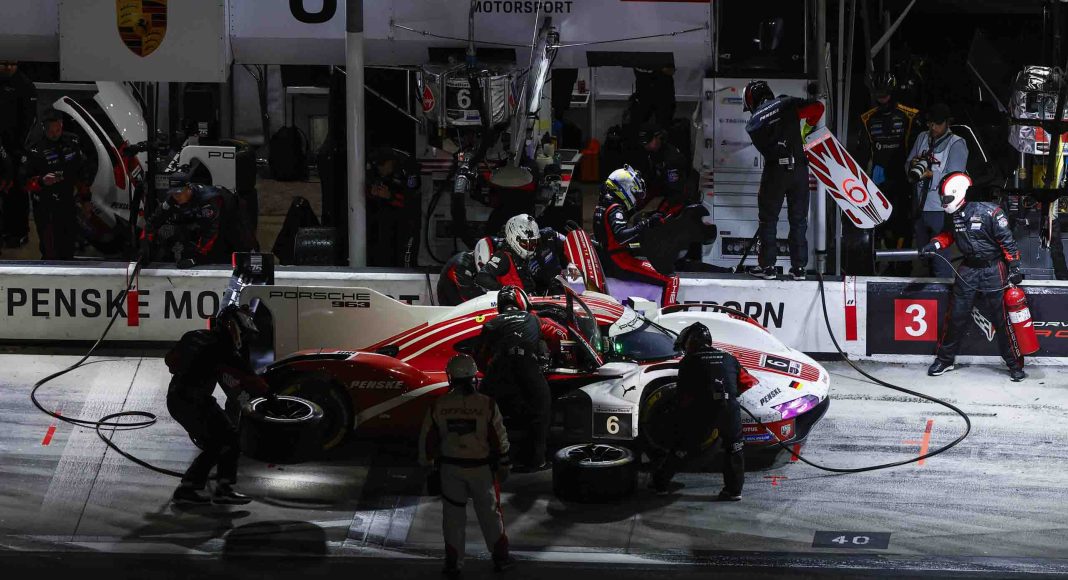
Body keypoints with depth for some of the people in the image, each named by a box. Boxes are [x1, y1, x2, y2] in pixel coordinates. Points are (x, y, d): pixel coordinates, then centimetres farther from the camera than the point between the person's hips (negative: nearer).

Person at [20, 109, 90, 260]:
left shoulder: (72, 142, 5)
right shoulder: (36, 150, -11)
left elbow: (82, 172, 15)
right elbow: (25, 180, -10)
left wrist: (85, 198, 16)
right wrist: (41, 181, -29)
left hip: (68, 205, 6)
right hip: (46, 209, -6)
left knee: (68, 250, 16)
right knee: (51, 252, -9)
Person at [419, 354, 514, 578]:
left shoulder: (438, 406, -10)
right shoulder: (487, 405, -14)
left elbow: (427, 439, -1)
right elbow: (500, 439, -7)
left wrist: (427, 464, 15)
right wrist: (503, 466, 6)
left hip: (450, 467, 1)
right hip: (481, 467, -1)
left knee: (453, 516, 12)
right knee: (490, 513, 15)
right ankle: (501, 557, 25)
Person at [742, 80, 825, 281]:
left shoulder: (753, 123, 10)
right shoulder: (786, 104, 7)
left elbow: (764, 148, 11)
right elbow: (817, 107, 1)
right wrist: (807, 128, 18)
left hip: (774, 171, -1)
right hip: (799, 168, 1)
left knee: (768, 219, 11)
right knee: (798, 219, 8)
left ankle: (767, 266, 8)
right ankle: (799, 267, 8)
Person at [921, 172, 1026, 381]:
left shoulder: (990, 212, -19)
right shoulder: (956, 214, 1)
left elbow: (1007, 241, -14)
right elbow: (950, 234, 19)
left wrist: (1014, 267, -13)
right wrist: (935, 244, 2)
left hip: (992, 270, -6)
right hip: (968, 269, 6)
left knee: (1000, 319, -3)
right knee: (956, 315, 6)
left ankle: (1015, 364, 7)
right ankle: (945, 359, 18)